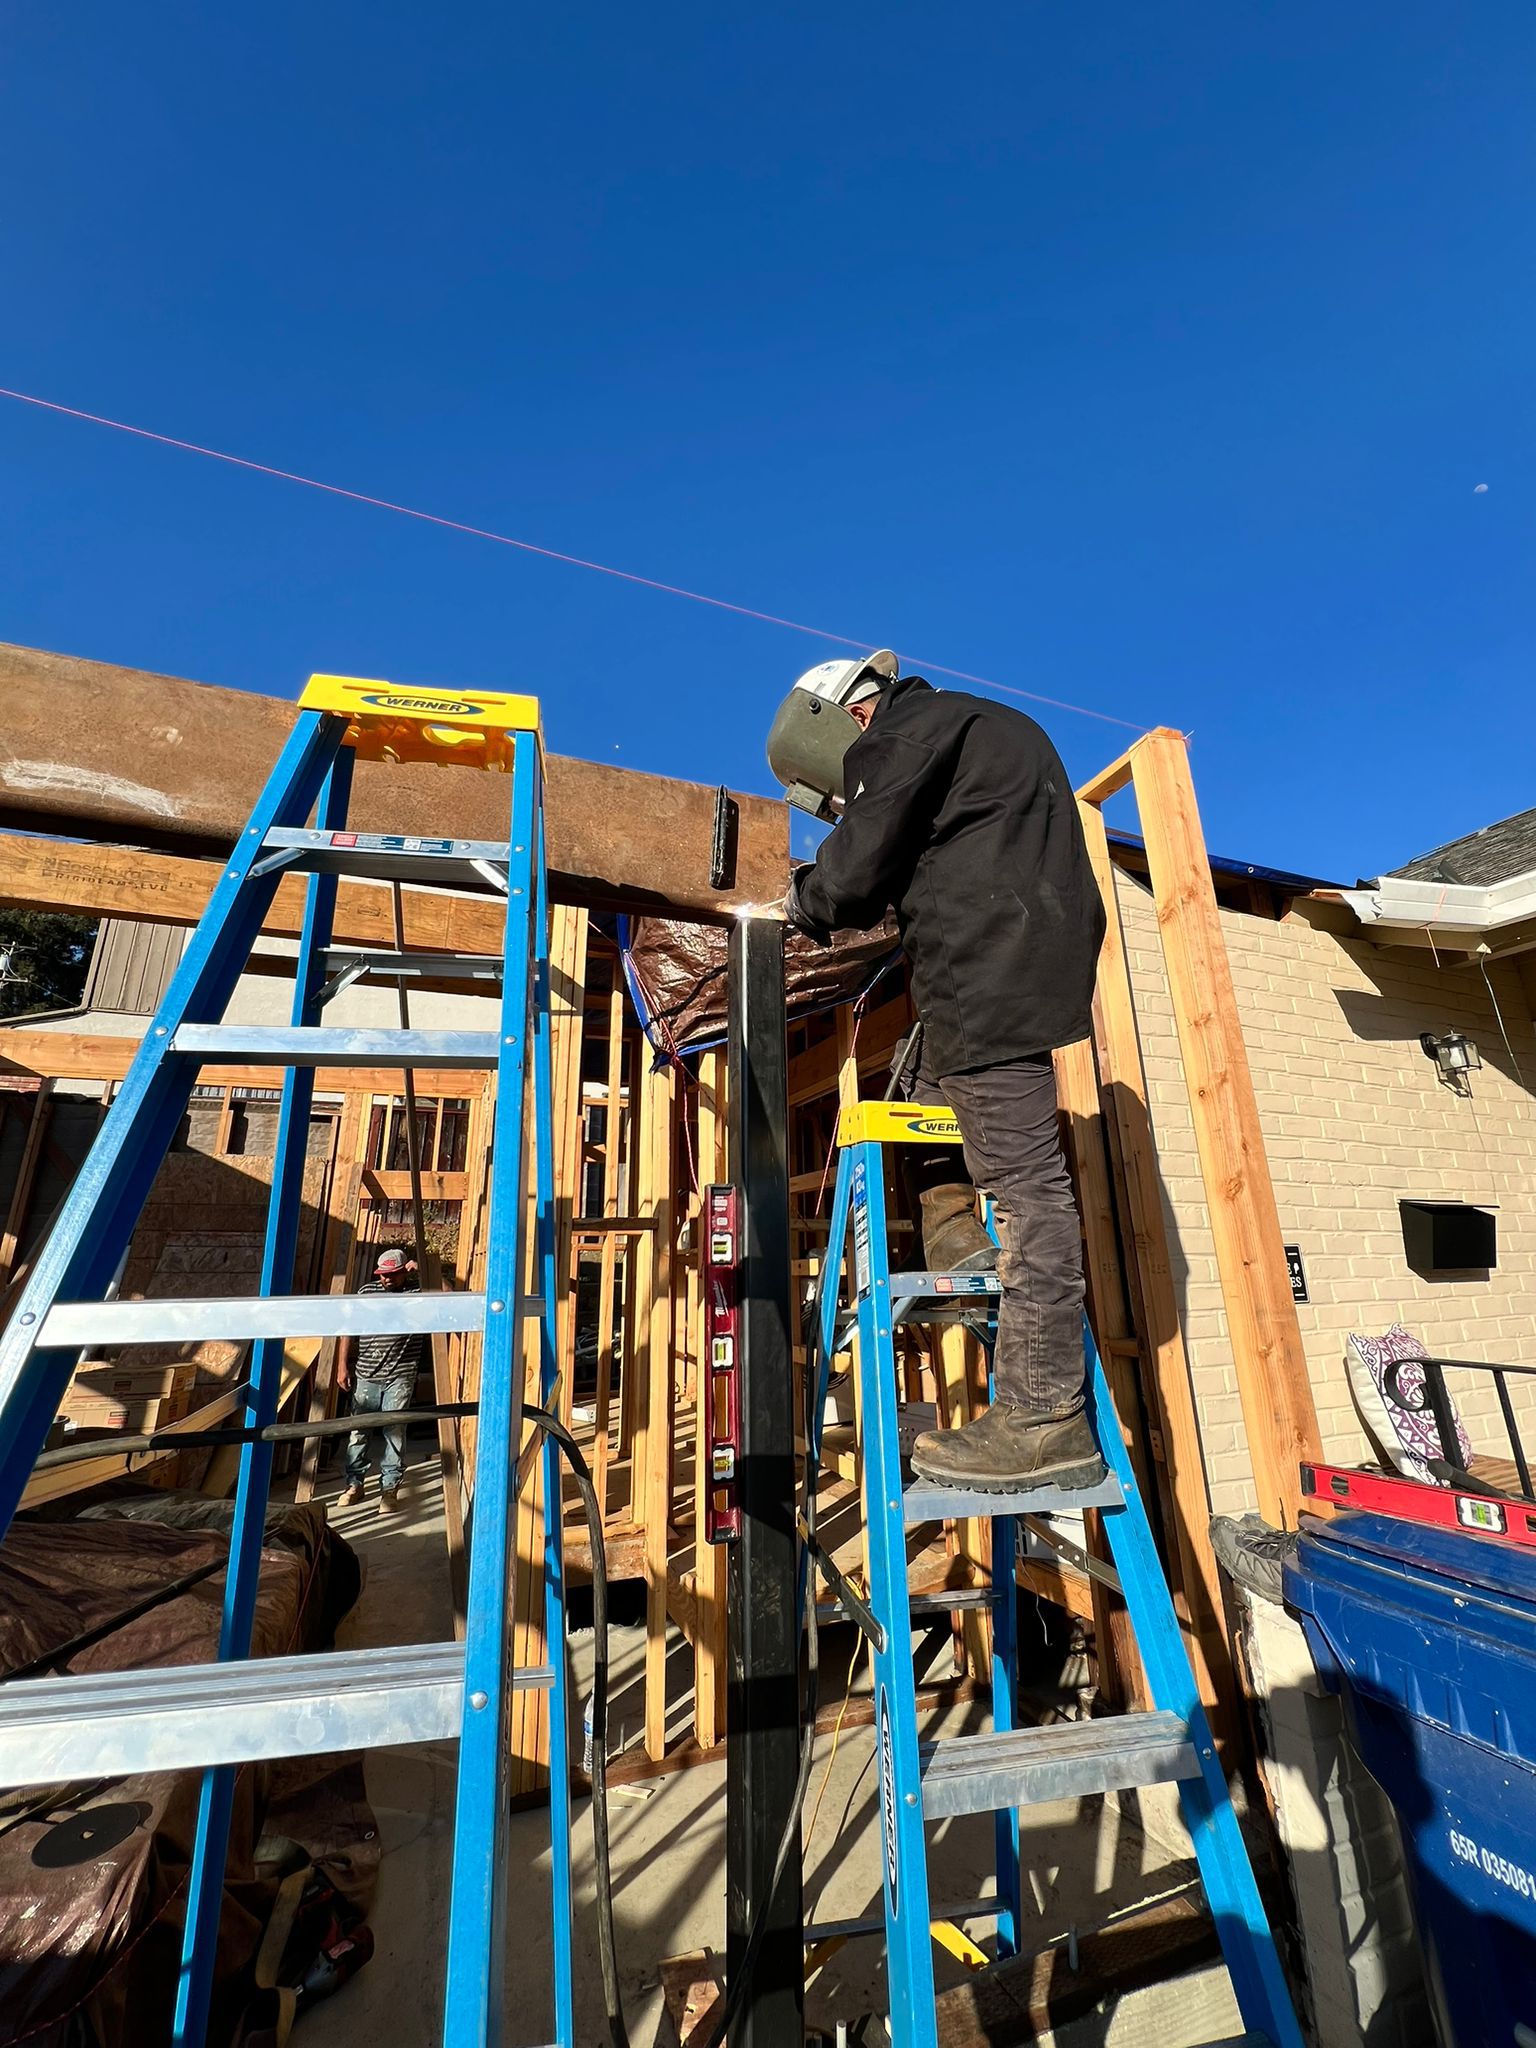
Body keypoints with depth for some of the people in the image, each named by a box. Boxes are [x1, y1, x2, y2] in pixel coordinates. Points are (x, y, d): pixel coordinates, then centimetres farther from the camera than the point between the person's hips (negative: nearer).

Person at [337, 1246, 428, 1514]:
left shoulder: (418, 1291, -3)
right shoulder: (367, 1291, 5)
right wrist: (342, 1366, 3)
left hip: (400, 1378, -3)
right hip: (365, 1376, 3)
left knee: (394, 1432, 1)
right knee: (358, 1430, 11)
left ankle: (389, 1489, 12)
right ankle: (354, 1484, 27)